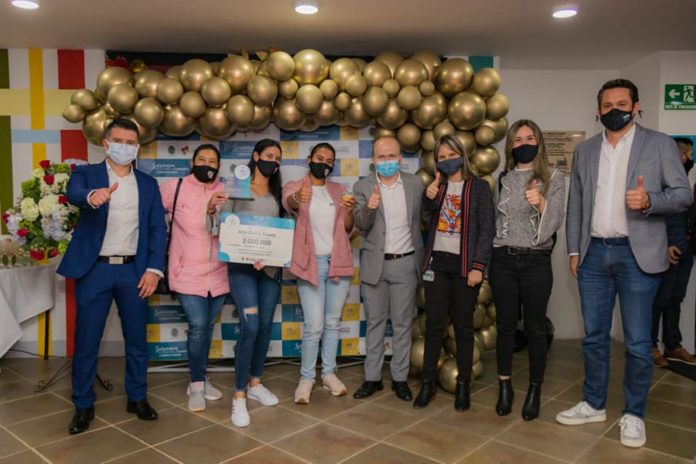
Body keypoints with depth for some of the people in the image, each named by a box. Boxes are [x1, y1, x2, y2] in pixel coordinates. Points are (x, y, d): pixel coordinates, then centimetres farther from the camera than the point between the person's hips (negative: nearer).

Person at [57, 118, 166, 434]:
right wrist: (92, 196, -45)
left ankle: (137, 398, 26)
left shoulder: (148, 184, 9)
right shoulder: (86, 173, 3)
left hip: (134, 271, 2)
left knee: (137, 339, 10)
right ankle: (83, 406, 21)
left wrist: (154, 269, -6)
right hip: (94, 269, -2)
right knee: (86, 341, 5)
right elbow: (73, 193, -21)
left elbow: (158, 228, 5)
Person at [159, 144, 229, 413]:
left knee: (207, 327, 14)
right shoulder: (174, 188, -6)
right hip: (188, 273, -3)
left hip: (218, 274, 3)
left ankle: (198, 380, 33)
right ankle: (197, 385, 11)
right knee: (198, 326, -9)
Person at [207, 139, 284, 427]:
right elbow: (223, 227, -4)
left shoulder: (277, 194, 12)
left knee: (265, 326, 9)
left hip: (271, 266, 5)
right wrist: (212, 210, -24)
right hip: (242, 266, -5)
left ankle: (255, 384, 27)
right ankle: (239, 396, -1)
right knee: (250, 327, -14)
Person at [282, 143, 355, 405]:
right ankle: (306, 378, 8)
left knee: (333, 322, 10)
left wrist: (349, 211, -12)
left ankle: (329, 373, 22)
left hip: (338, 262, 4)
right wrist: (296, 199, -47)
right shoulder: (294, 187, 2)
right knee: (313, 325, -7)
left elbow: (348, 231, 9)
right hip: (311, 262, -4)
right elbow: (287, 202, -23)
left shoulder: (339, 190, 12)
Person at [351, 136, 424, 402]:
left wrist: (420, 258, 5)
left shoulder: (415, 184, 1)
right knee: (375, 323, 9)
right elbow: (361, 225, -12)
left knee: (403, 323, 8)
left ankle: (400, 378, 20)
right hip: (375, 264, 0)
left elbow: (420, 221, 8)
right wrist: (369, 207, -32)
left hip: (405, 263, 0)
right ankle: (372, 377, 21)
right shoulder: (362, 187, -2)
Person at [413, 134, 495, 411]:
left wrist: (478, 266, -12)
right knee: (434, 324, 3)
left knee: (463, 325, 6)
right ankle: (428, 382, 12)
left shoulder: (479, 187, 0)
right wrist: (429, 196, -2)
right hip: (437, 262, 3)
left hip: (464, 263, -3)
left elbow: (487, 229, -4)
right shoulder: (436, 187, 11)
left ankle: (463, 385, 16)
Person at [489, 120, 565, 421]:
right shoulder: (502, 179, 9)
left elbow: (556, 222, -8)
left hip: (536, 261, -2)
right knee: (505, 324, 8)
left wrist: (541, 202, -27)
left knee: (535, 327, 4)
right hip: (503, 260, 2)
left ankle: (535, 391, 18)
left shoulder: (553, 178, 1)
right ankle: (504, 387, 21)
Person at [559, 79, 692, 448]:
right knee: (593, 335, 11)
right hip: (593, 254, 4)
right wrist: (574, 250, 7)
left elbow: (683, 194, -1)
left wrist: (649, 201, -22)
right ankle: (594, 404, 26)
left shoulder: (659, 144, 2)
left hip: (637, 254, -3)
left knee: (638, 342, 3)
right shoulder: (584, 151, 12)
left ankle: (634, 414, 19)